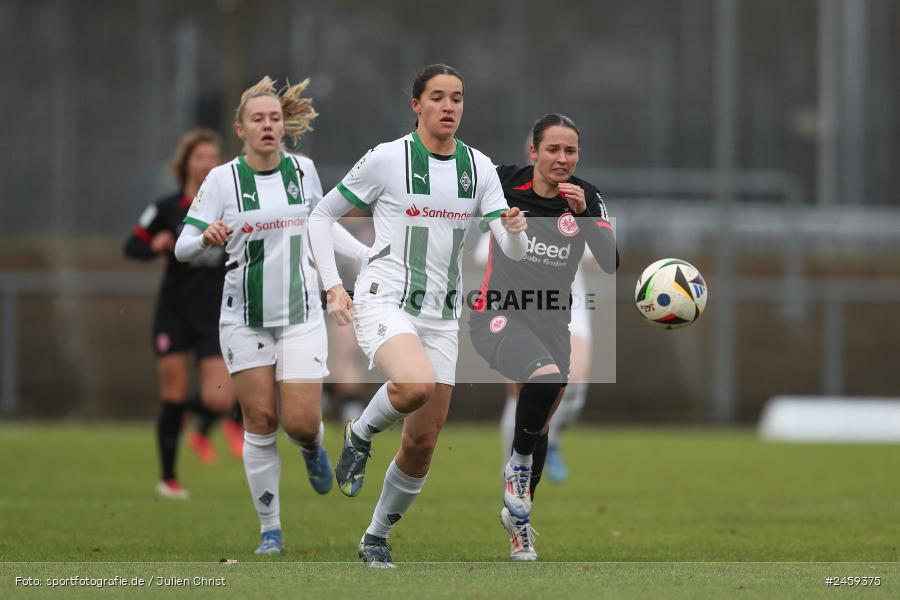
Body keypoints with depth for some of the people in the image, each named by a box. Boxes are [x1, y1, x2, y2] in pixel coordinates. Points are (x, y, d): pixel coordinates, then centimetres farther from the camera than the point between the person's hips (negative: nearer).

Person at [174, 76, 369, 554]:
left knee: (301, 422, -9)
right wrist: (207, 238, -30)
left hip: (301, 317, 1)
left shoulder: (304, 170, 1)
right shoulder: (223, 179, -8)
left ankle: (312, 447, 29)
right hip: (245, 319, -1)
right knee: (260, 422, -1)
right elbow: (183, 248, -9)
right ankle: (270, 529, 11)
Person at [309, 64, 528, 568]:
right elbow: (322, 215, 3)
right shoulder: (387, 158, -6)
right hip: (384, 301, -5)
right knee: (417, 385, -35)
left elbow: (513, 251, 2)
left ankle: (377, 538, 24)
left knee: (423, 443, 3)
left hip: (442, 315, 5)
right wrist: (333, 286, -7)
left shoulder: (479, 167, 6)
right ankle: (360, 436, -4)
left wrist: (515, 229, -22)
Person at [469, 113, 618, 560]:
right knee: (546, 377, -35)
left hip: (552, 322, 4)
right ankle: (519, 463, -12)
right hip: (499, 317, -4)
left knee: (539, 425, 17)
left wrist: (583, 213, -23)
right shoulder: (503, 184, -9)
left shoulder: (586, 199, -3)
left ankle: (518, 515, 40)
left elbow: (611, 264, -14)